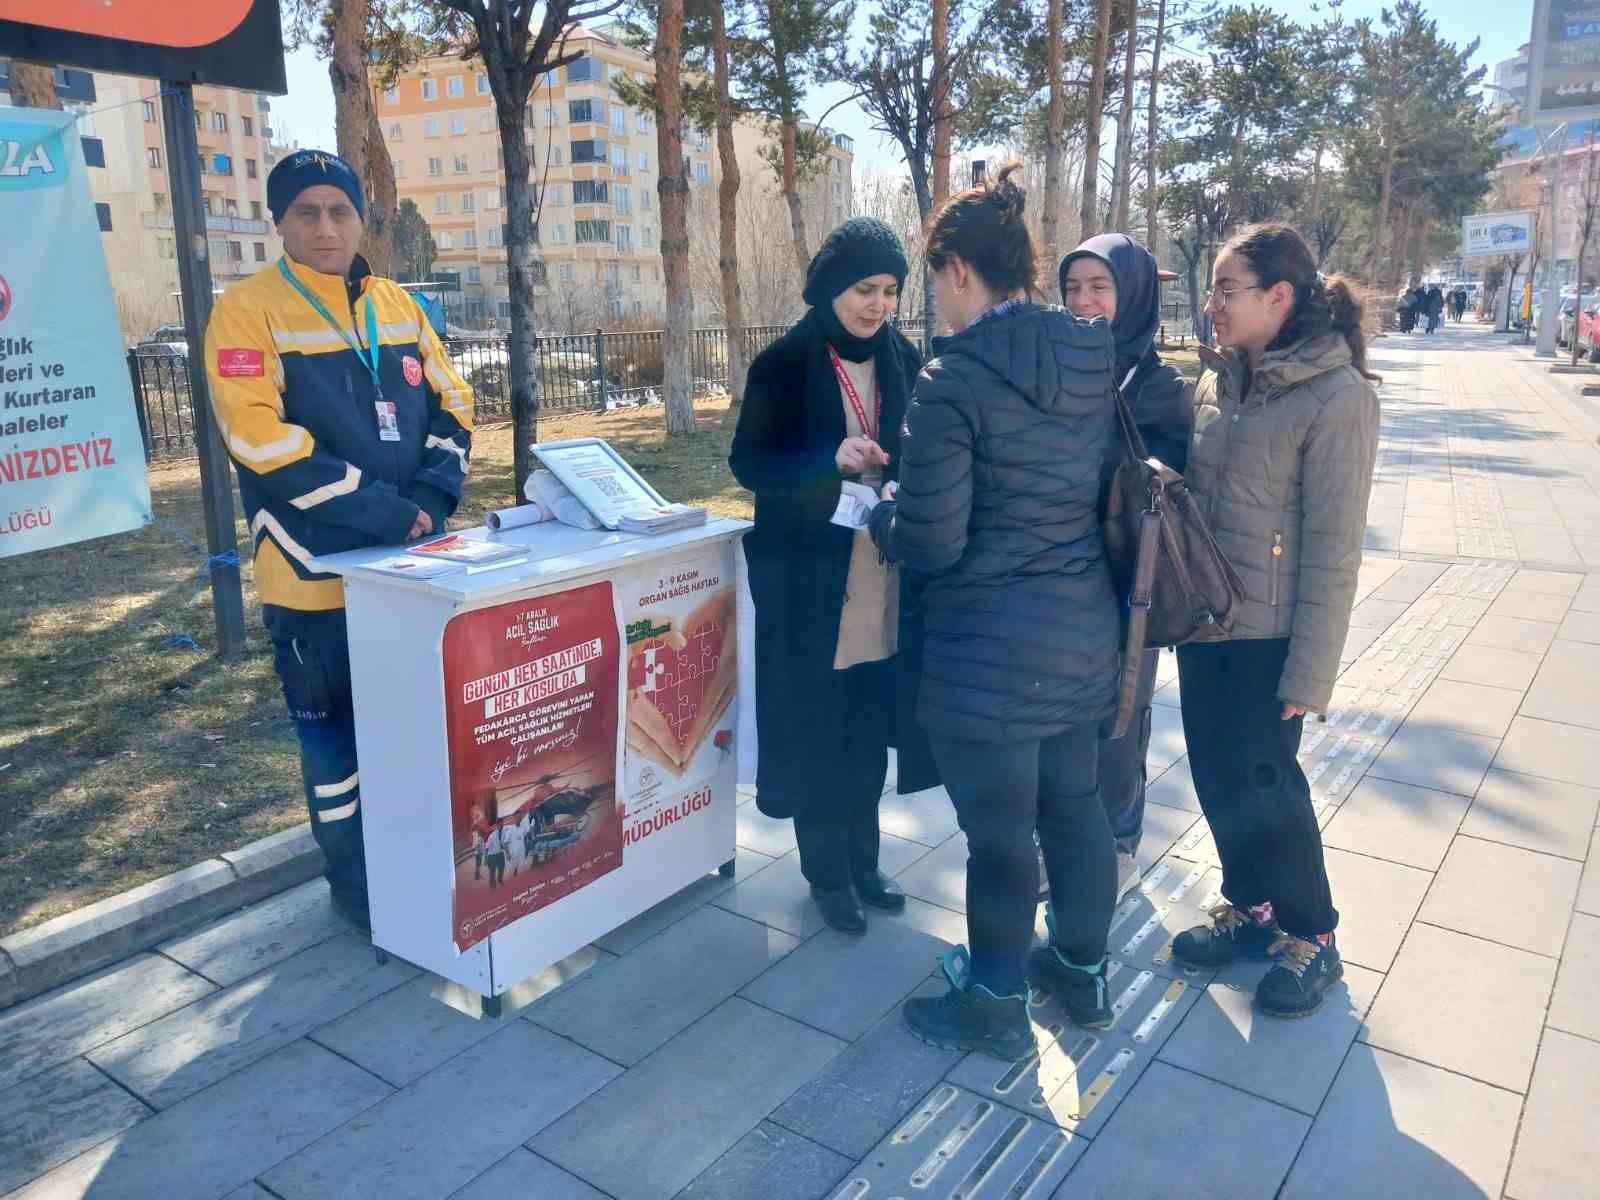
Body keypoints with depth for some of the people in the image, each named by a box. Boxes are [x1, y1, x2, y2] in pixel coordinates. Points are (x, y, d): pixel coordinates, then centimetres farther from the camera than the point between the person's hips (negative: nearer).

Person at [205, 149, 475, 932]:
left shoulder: (398, 307, 11)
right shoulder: (248, 310, -7)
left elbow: (451, 403, 11)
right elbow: (260, 438, -17)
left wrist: (434, 497, -7)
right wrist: (381, 512, -20)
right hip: (319, 571, -5)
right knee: (338, 732, 7)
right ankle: (356, 885, 24)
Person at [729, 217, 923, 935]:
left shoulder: (904, 362, 5)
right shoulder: (784, 365, -7)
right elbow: (748, 463, -8)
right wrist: (831, 459, -24)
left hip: (884, 575, 4)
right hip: (809, 578, -4)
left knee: (869, 729, 12)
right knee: (815, 732, 4)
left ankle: (863, 860, 29)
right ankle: (827, 873, 21)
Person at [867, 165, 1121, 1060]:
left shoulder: (953, 382, -19)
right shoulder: (1093, 362, 2)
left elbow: (931, 545, -18)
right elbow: (1102, 489, 12)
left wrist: (879, 515, 2)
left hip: (991, 648, -7)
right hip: (1085, 628, 8)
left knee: (999, 832, 8)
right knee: (1075, 803, 22)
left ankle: (998, 1005, 28)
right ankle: (1084, 971, 41)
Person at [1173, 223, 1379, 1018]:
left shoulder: (1337, 397, -15)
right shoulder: (1217, 379, 4)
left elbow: (1333, 548, -15)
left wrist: (1309, 672, -15)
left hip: (1270, 633, -6)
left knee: (1261, 782, 3)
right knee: (1216, 773, 14)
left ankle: (1312, 937, 26)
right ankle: (1250, 907, 36)